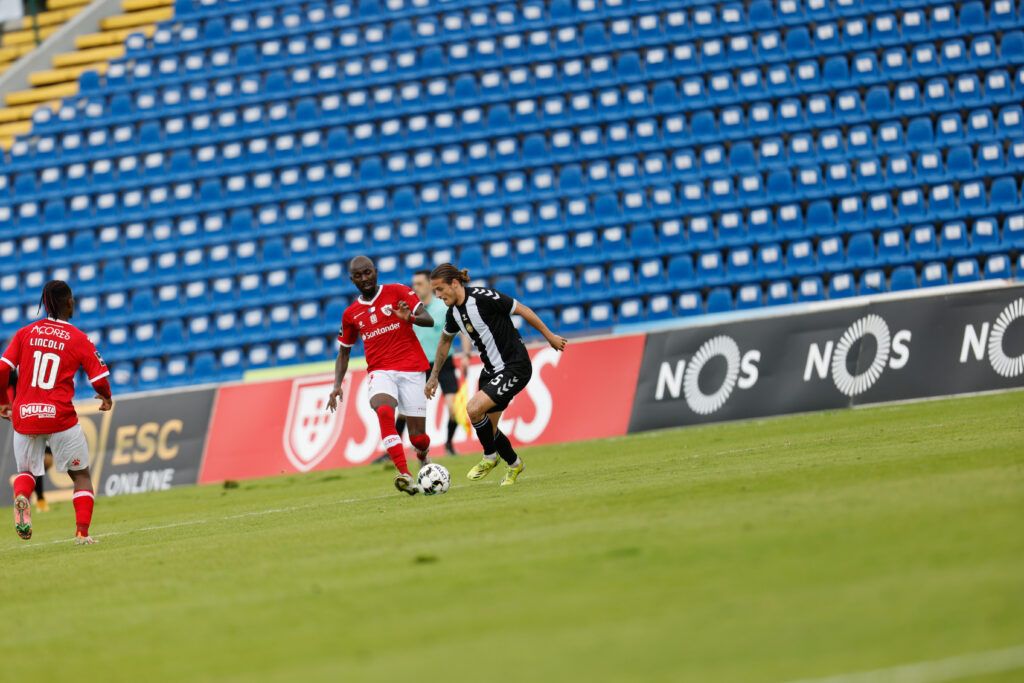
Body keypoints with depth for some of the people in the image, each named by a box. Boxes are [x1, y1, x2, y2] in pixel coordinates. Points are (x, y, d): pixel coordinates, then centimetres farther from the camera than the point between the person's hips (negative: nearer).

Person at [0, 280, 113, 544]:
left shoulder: (25, 333, 4)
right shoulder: (79, 339, -2)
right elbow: (100, 381, -3)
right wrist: (107, 398, 20)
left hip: (24, 416, 2)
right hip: (60, 418, -2)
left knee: (26, 471, 22)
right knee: (80, 474, 14)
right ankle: (82, 532, 0)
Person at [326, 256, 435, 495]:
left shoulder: (397, 292, 2)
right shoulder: (351, 314, 12)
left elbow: (429, 320, -5)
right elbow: (344, 352, 21)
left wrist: (410, 317, -27)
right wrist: (337, 385, 8)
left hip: (411, 370, -1)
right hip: (380, 372, 1)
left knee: (417, 437, -3)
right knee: (384, 411, -32)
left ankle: (423, 454, 38)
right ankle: (405, 476, -40)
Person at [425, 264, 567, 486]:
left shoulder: (483, 297, -21)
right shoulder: (454, 312, 2)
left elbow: (521, 310, -13)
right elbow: (445, 340, 22)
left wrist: (549, 336, -5)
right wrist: (434, 376, 26)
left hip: (515, 368, -8)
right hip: (492, 371, 8)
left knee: (474, 408, -22)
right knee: (487, 429, 9)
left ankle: (490, 457, 1)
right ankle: (514, 464, 33)